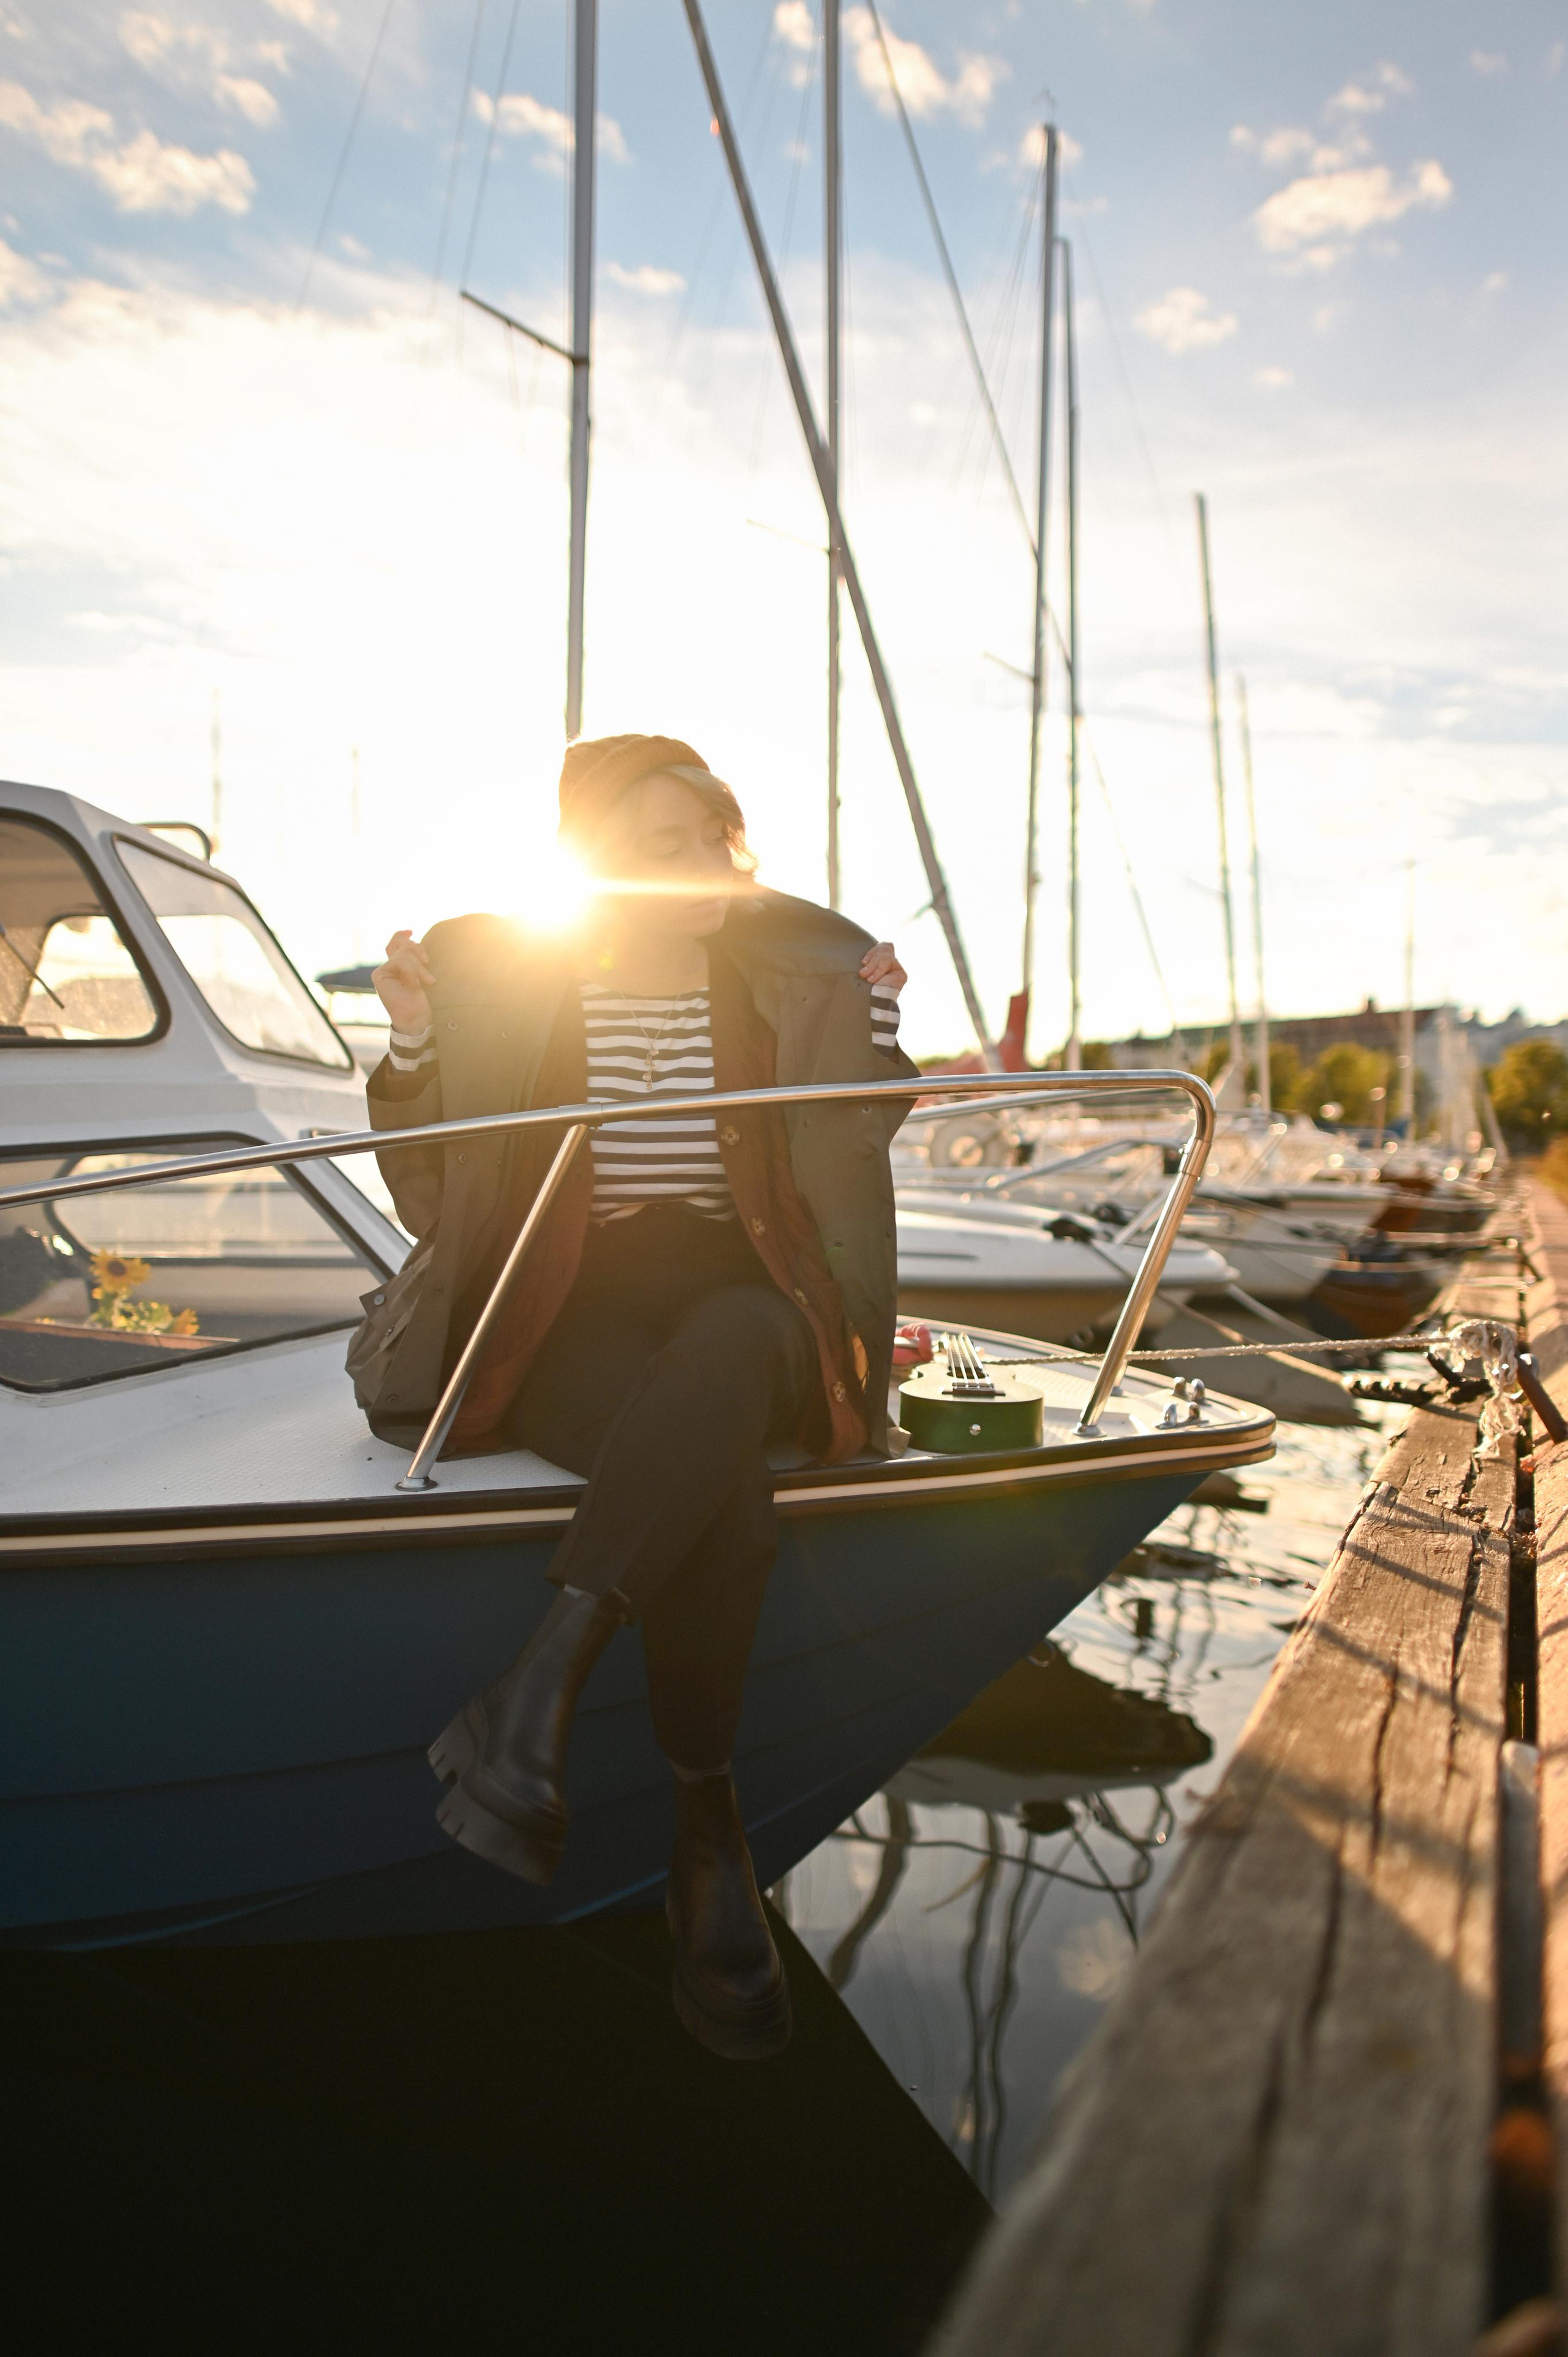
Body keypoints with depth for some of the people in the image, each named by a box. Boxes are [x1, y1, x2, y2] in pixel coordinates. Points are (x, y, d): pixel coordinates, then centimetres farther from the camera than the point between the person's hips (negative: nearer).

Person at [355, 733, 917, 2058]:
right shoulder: (492, 978, 3)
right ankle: (709, 1841, -21)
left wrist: (875, 1036, 0)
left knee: (725, 1355, -37)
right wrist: (414, 1048, -9)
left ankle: (537, 1692, -35)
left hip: (744, 1301, 2)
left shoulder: (799, 977, 8)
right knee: (724, 1492, -33)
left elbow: (844, 1184, 13)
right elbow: (435, 1208, 4)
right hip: (567, 1309, -1)